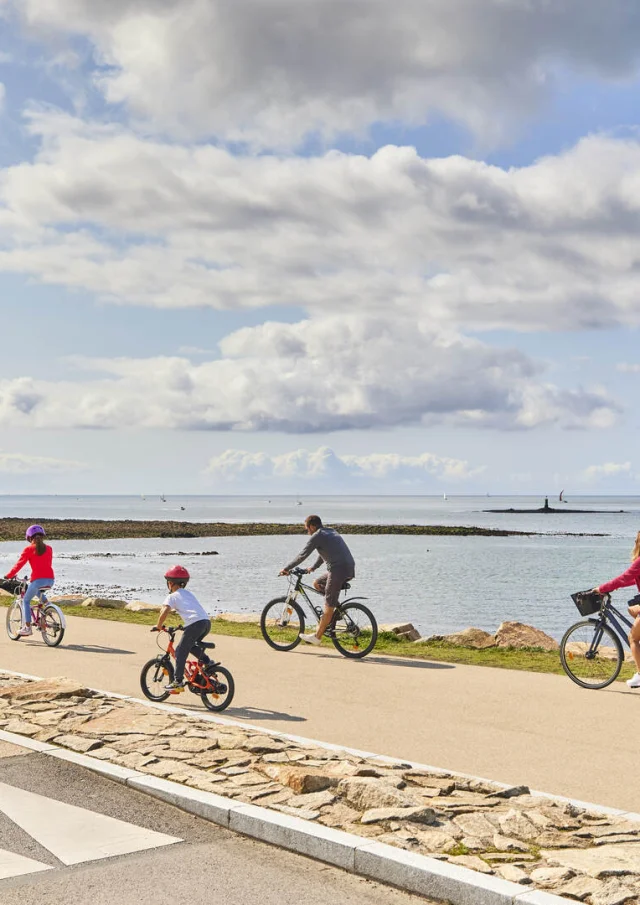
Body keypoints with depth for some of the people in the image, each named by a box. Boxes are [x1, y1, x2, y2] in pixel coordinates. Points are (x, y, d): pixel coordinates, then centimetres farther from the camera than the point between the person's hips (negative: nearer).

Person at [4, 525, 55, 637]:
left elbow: (19, 564, 1)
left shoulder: (29, 549, 2)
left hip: (38, 579, -5)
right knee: (39, 593, 36)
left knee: (26, 601, 15)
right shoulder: (48, 548, 15)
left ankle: (27, 627, 4)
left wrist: (9, 575, 12)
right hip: (50, 579, 5)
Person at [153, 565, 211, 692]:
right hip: (207, 622, 7)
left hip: (195, 623, -7)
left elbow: (165, 612, -7)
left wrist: (158, 626, 7)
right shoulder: (188, 593, 31)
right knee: (191, 645, 29)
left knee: (181, 652, 3)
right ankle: (206, 661, 14)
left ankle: (178, 681, 1)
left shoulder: (172, 596, 8)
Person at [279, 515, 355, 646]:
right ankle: (337, 610, 15)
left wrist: (286, 569, 5)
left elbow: (302, 555, -3)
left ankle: (316, 637, 0)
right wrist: (313, 568, 42)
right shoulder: (331, 533, 24)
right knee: (317, 584, 23)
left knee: (328, 607, -4)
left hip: (338, 570, -9)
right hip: (349, 570, 9)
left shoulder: (317, 536, -3)